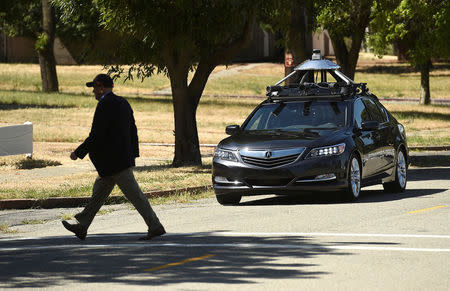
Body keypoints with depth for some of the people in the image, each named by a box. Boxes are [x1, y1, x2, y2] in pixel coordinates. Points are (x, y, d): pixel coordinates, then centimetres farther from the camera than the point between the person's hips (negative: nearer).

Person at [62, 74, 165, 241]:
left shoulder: (105, 105, -17)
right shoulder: (123, 103, 12)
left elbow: (95, 136, -20)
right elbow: (133, 130, 16)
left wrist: (78, 153, -10)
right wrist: (133, 154, 22)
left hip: (115, 161, -10)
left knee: (135, 195, -6)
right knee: (99, 192, 14)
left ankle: (155, 227, -3)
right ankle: (82, 227, 19)